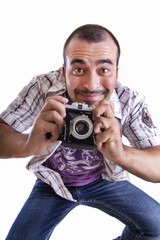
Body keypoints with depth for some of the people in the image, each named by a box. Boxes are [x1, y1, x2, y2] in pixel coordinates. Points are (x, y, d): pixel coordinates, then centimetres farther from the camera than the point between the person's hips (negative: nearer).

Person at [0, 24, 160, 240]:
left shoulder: (131, 102, -23)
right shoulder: (43, 87, -25)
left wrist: (122, 154, -49)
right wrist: (28, 145, -49)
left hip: (103, 180, 1)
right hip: (53, 183, 0)